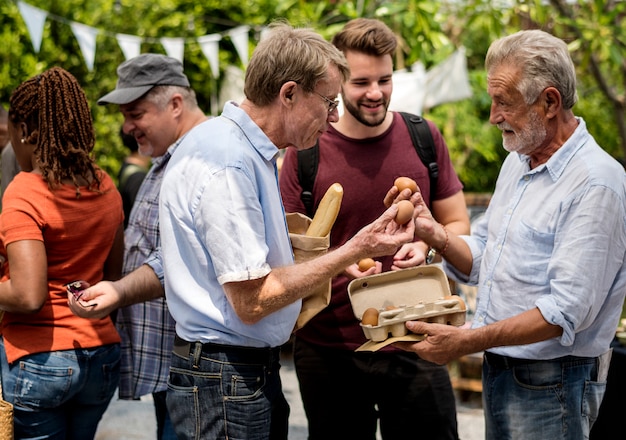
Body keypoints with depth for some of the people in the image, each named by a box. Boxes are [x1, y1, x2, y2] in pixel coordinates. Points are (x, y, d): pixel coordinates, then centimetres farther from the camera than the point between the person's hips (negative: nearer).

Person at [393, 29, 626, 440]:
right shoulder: (517, 163, 10)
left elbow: (566, 311, -24)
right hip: (497, 371, 8)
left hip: (550, 384, -8)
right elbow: (480, 262, 13)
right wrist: (435, 233, -6)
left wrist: (469, 341, -25)